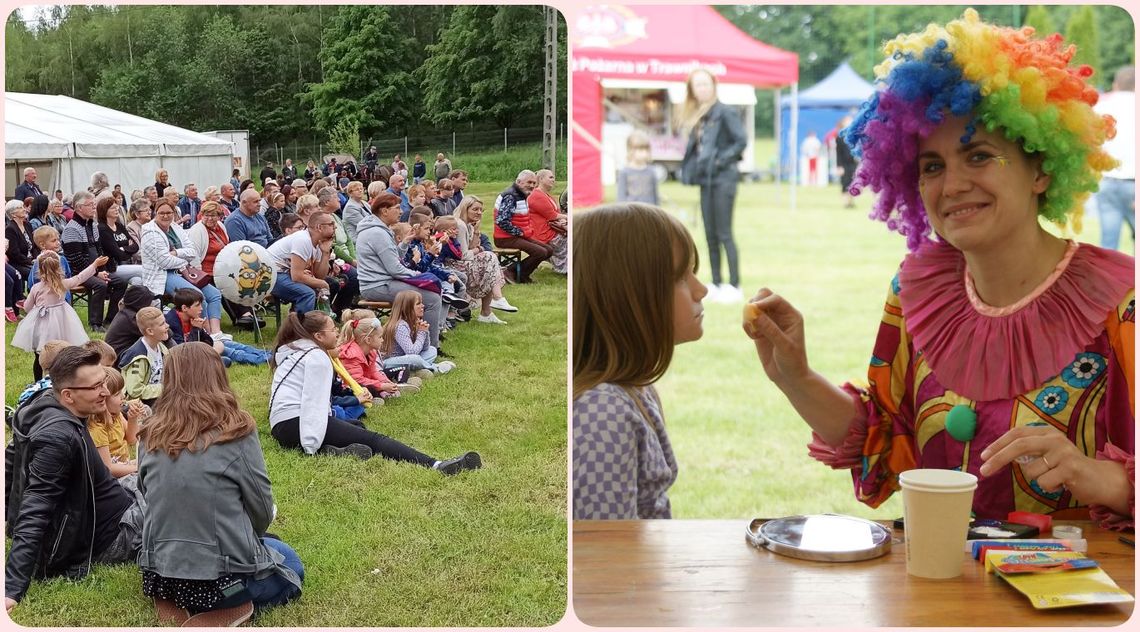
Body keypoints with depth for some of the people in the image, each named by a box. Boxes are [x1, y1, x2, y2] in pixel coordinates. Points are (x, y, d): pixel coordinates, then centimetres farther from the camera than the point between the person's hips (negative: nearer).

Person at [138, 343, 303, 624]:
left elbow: (152, 499, 12)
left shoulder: (150, 437, 0)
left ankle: (179, 603, 10)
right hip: (223, 578, -5)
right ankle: (225, 608, 2)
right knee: (290, 564, 26)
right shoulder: (236, 432, -12)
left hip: (159, 575, 5)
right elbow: (262, 510, -5)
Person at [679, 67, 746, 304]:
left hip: (723, 180, -7)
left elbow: (741, 141, -14)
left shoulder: (724, 112, -9)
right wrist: (690, 168, 2)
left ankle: (734, 286, 0)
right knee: (711, 235, 10)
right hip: (705, 180, 7)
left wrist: (721, 160, -16)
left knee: (724, 234, -6)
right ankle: (716, 284, 17)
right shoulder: (695, 116, 13)